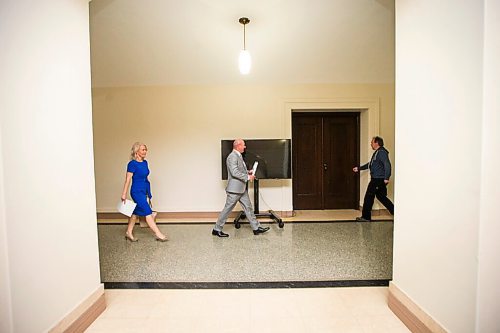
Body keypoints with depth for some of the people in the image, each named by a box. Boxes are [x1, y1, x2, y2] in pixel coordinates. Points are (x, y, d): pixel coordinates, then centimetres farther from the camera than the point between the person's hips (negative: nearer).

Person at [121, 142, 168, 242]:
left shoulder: (145, 162, 8)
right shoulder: (132, 164, -15)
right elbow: (127, 180, -13)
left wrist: (148, 193, 19)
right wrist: (124, 194, -12)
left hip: (143, 191, 8)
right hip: (137, 191, -8)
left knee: (136, 212, 16)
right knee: (148, 212, -5)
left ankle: (129, 233, 30)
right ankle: (158, 234, 3)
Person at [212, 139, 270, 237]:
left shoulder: (238, 156, 15)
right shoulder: (232, 156, -17)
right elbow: (234, 172, -25)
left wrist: (247, 172, 8)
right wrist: (248, 177, -19)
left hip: (242, 188, 10)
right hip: (234, 189, -10)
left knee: (248, 207, 11)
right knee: (227, 209, 0)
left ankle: (256, 228, 19)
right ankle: (217, 230, 14)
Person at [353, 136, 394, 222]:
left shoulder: (381, 152, -14)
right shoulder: (377, 153, 18)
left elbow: (387, 165, -23)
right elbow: (370, 164, 27)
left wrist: (386, 178, -28)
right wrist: (359, 168, 28)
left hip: (378, 179, -10)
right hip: (376, 179, 10)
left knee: (369, 197, -2)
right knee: (381, 196, 17)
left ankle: (366, 217, 7)